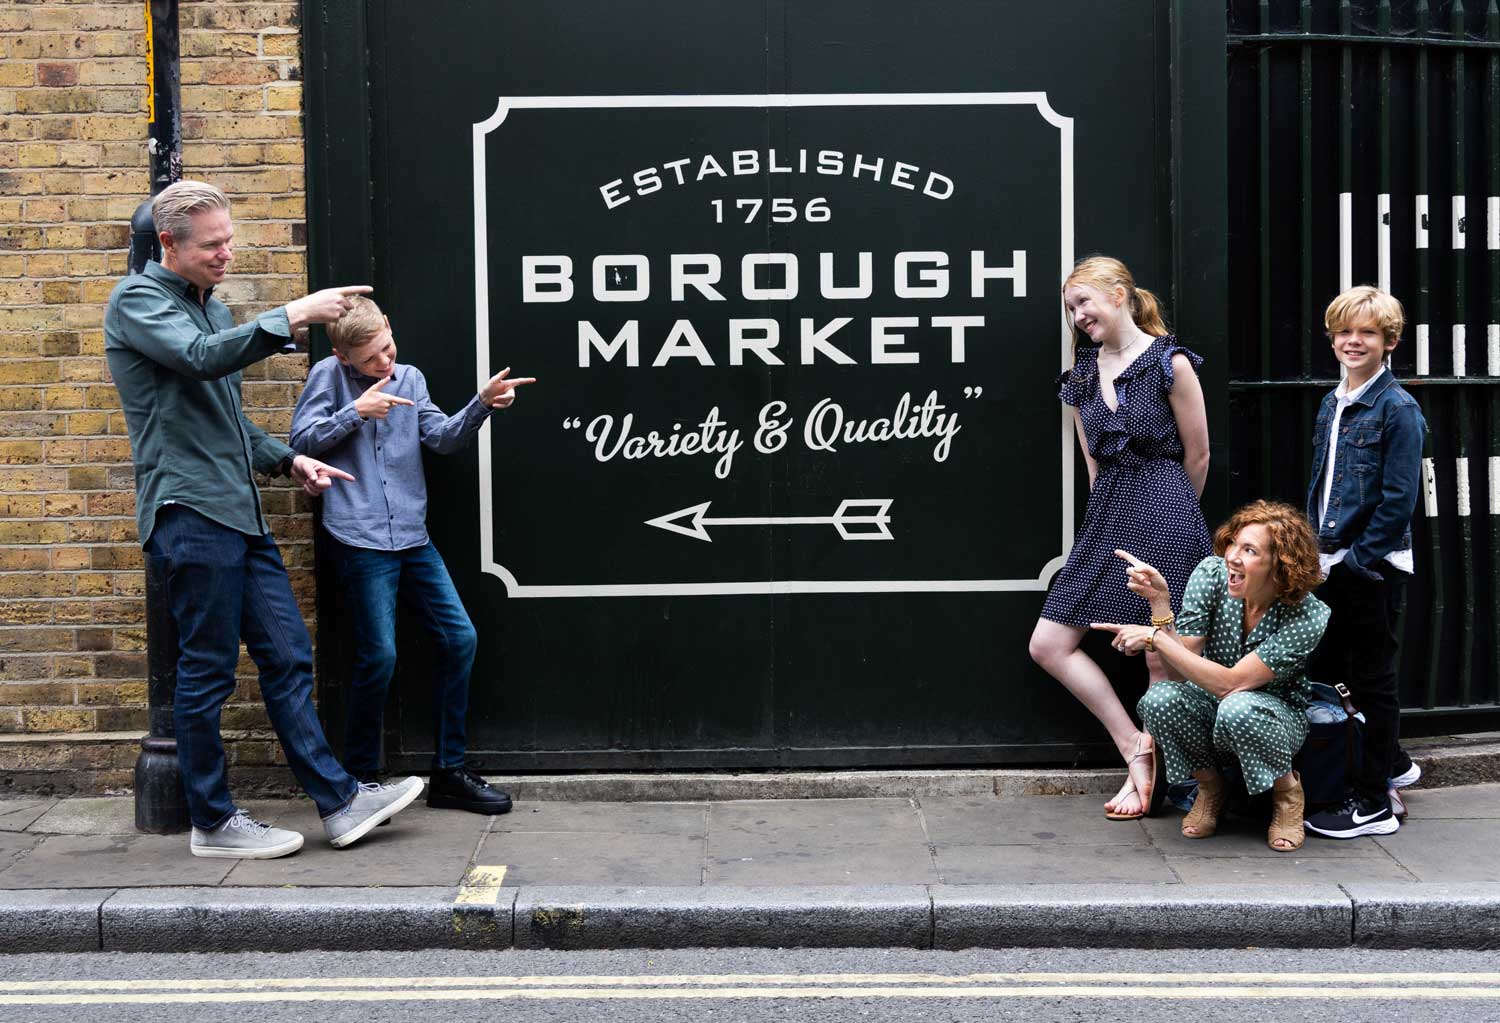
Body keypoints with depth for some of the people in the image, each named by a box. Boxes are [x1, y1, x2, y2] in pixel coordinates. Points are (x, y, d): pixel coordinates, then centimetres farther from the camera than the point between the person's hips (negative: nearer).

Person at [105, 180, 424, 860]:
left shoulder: (212, 308, 21)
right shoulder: (138, 300, -5)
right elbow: (201, 358, -26)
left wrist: (287, 461, 17)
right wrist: (292, 317, -31)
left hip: (238, 511, 8)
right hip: (189, 511, -8)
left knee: (287, 656, 7)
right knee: (208, 671, -2)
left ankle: (339, 801, 10)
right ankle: (212, 823, 10)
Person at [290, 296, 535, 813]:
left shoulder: (411, 378, 12)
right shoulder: (328, 376, -1)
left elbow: (443, 437, 4)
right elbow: (300, 440, -4)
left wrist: (482, 404, -12)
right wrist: (355, 412, -14)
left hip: (412, 538, 6)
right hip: (360, 540, -6)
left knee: (459, 638, 3)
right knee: (379, 656, -10)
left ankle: (448, 771, 13)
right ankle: (359, 779, 7)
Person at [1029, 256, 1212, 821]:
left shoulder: (1170, 363, -6)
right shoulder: (1081, 376, 12)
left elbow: (1197, 456, 1)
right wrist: (1117, 514, 15)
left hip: (1165, 515, -7)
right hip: (1106, 517, 7)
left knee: (1162, 656, -1)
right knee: (1048, 645, 1)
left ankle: (1151, 778, 15)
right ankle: (1135, 747, 10)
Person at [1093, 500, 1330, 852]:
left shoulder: (1308, 616, -25)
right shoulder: (1212, 574, -16)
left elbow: (1231, 683, -31)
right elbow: (1178, 672, -17)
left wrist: (1154, 637, -33)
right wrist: (1159, 601, -30)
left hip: (1277, 720, -3)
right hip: (1212, 706, 3)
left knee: (1237, 708, -37)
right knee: (1160, 699, -30)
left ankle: (1287, 792, -5)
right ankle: (1211, 787, -1)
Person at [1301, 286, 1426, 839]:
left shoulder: (1398, 409, -12)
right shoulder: (1332, 404, 12)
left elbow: (1398, 499, -16)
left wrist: (1357, 562, -17)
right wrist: (1317, 549, 8)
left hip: (1373, 566, -8)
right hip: (1334, 564, 8)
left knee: (1372, 679, 1)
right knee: (1324, 669, 15)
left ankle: (1375, 803, 12)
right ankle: (1392, 763, 34)